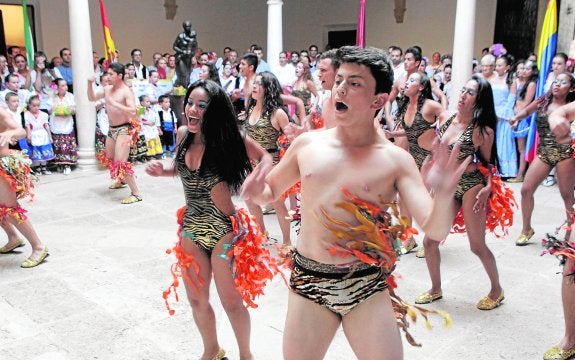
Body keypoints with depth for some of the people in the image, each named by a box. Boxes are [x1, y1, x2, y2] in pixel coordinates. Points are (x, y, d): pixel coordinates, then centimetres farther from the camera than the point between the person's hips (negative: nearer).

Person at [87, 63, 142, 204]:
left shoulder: (126, 91, -16)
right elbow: (91, 98, 17)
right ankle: (120, 180, 49)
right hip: (112, 129, 9)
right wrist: (90, 84, 1)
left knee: (121, 162, -16)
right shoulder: (107, 89, 6)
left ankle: (136, 193, -10)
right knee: (109, 159, 24)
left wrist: (114, 103, -32)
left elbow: (133, 111, -28)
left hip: (124, 129, -9)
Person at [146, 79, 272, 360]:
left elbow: (265, 157, -6)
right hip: (191, 229, 5)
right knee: (197, 300, 16)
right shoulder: (183, 134, -3)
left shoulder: (227, 138, -17)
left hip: (223, 231, -5)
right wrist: (162, 171, -3)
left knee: (231, 301, 6)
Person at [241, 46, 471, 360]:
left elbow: (435, 230, -12)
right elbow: (270, 192, 14)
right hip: (308, 284, 2)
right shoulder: (307, 143, 1)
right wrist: (257, 192, -9)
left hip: (366, 288, -2)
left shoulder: (395, 160, -7)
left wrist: (443, 196, -33)